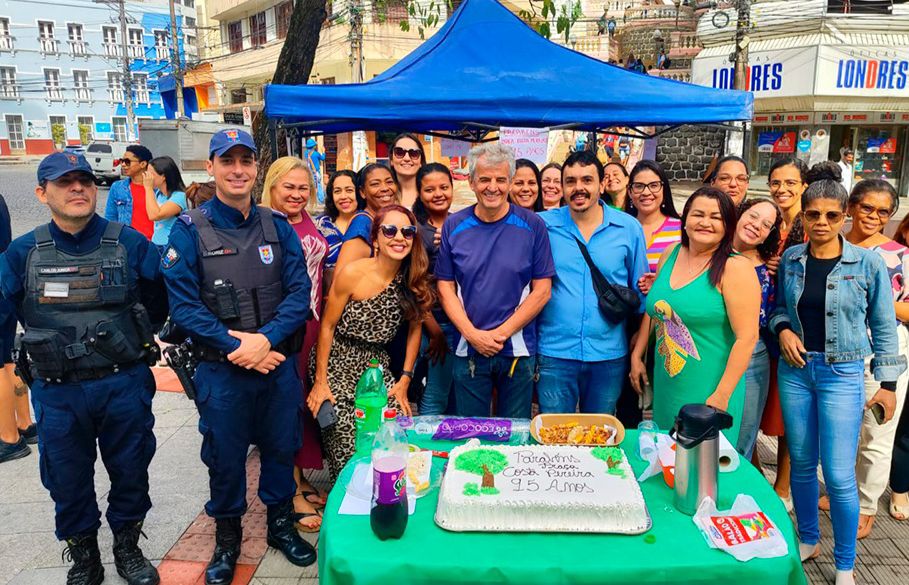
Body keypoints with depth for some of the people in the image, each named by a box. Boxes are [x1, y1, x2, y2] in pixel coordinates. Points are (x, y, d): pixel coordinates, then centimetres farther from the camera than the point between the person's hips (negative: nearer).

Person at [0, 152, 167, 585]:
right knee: (67, 480, 13)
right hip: (56, 392, 1)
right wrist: (52, 348, 4)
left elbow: (155, 306, 5)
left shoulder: (130, 244, -4)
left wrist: (120, 341, 8)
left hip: (124, 385, -1)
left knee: (130, 470, 13)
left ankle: (127, 547, 35)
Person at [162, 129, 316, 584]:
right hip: (221, 369, -2)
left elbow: (300, 291, -4)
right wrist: (236, 346, -18)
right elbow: (183, 305, -11)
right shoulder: (189, 230, -6)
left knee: (281, 447, 16)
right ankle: (227, 539, 34)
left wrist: (265, 339, -18)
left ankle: (281, 524, 38)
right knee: (224, 457, 12)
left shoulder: (277, 226, 2)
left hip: (279, 363, 2)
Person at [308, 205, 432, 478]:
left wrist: (405, 379, 5)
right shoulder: (352, 273, -17)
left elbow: (415, 327, 8)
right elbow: (327, 326, -9)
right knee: (348, 449, -6)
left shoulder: (414, 281, -4)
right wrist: (320, 382, -9)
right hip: (337, 364, -4)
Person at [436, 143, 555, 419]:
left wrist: (501, 333, -12)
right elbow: (446, 287, 1)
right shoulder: (454, 226, 1)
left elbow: (542, 290, -4)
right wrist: (473, 334, -11)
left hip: (518, 351, -1)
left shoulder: (532, 226, -4)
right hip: (468, 351, 1)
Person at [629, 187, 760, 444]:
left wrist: (721, 396, -18)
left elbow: (747, 337, -17)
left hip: (708, 392, -5)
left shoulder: (735, 268, -14)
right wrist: (637, 355, 12)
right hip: (665, 388, 6)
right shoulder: (671, 255, 5)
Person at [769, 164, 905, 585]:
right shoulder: (790, 259, 0)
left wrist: (888, 384, 0)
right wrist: (783, 329, -8)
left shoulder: (869, 264, -7)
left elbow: (884, 327, 0)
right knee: (801, 463, 14)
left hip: (842, 375, -3)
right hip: (795, 369, 3)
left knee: (839, 475, -2)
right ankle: (807, 541, 35)